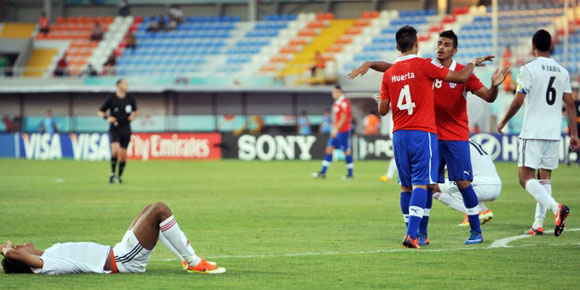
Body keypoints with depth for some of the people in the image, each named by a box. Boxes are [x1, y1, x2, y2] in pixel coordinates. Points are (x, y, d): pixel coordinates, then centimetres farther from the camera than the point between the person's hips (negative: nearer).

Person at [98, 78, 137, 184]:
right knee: (115, 149, -22)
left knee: (123, 154, 2)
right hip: (115, 129, -3)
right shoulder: (111, 99, -4)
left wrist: (133, 116, 1)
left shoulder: (130, 99, 5)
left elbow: (135, 111, 23)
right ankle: (112, 173, -9)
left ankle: (120, 176, 16)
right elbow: (100, 112, 3)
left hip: (126, 130, 3)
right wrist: (107, 118, -16)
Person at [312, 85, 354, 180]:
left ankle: (350, 174, 7)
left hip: (343, 131, -9)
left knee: (346, 151, -2)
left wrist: (336, 129, -21)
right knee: (329, 148, 3)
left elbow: (343, 118, -19)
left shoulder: (344, 103, -15)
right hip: (336, 130, 9)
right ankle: (323, 172, 2)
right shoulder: (336, 103, 14)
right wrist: (335, 129, 19)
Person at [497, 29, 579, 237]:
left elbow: (518, 102, -10)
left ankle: (555, 207, -27)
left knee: (525, 176, -5)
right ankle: (538, 224, 8)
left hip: (532, 132, -6)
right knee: (545, 175, 11)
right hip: (554, 133, 6)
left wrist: (503, 122, 4)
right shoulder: (562, 72, 9)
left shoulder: (529, 69, -7)